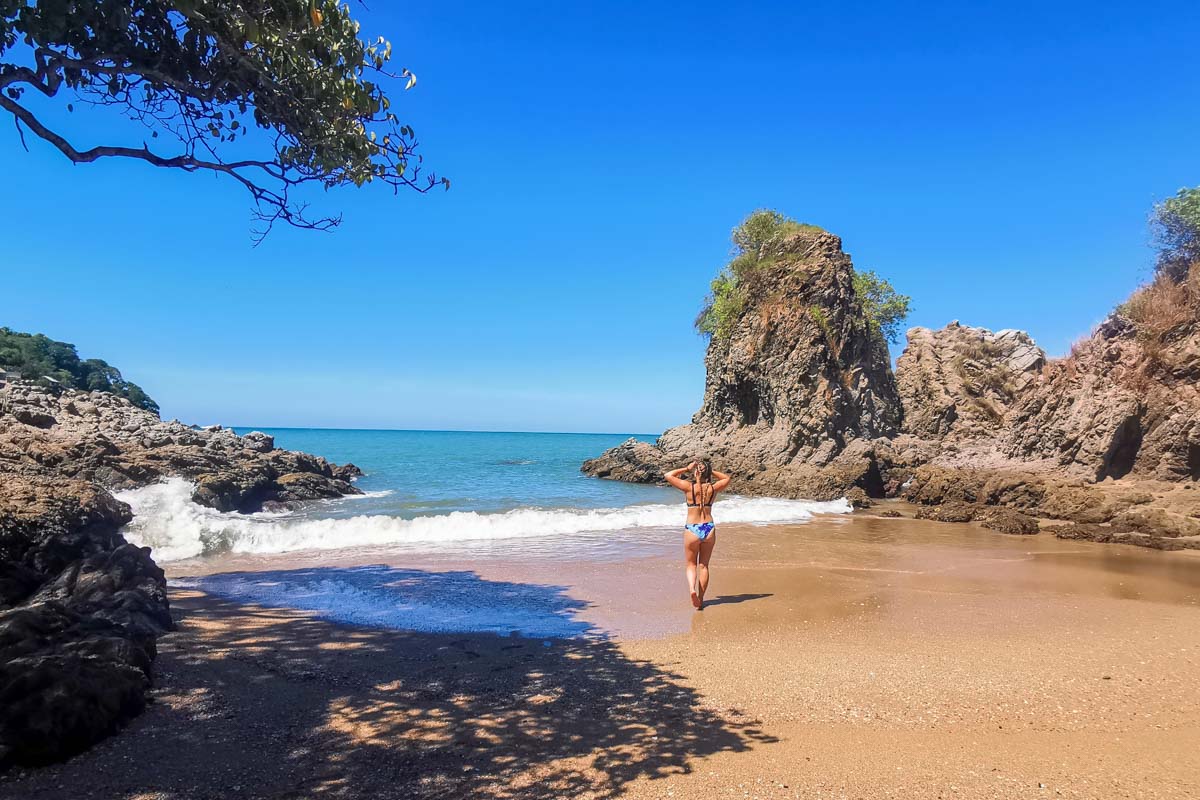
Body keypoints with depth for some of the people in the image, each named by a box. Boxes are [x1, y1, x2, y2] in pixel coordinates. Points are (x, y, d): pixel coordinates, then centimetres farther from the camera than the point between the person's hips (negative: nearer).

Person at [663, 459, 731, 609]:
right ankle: (701, 599, 16)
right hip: (709, 528, 2)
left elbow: (668, 475, 0)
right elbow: (727, 478, 18)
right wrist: (712, 471, 11)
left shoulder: (688, 487, -10)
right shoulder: (713, 488, -3)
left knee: (691, 565, 12)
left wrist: (686, 468, 2)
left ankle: (692, 589, -14)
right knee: (703, 566, 14)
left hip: (692, 530, -2)